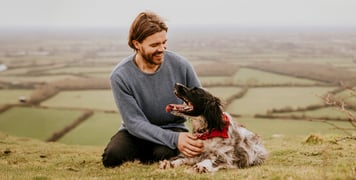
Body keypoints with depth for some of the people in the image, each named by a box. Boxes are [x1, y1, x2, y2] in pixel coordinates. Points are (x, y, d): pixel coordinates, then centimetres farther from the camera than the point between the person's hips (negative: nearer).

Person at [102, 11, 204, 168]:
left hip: (174, 127, 0)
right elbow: (135, 122, -20)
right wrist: (174, 139, -34)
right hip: (137, 131, 0)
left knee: (163, 154, -33)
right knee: (112, 156, -29)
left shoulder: (180, 65, -13)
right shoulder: (120, 76, -17)